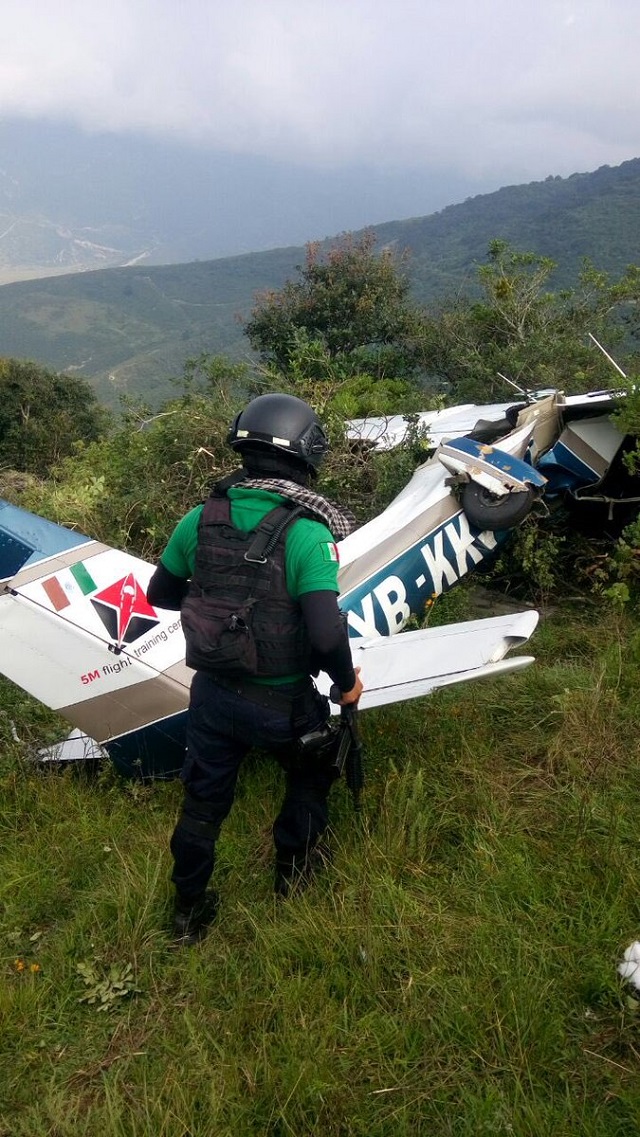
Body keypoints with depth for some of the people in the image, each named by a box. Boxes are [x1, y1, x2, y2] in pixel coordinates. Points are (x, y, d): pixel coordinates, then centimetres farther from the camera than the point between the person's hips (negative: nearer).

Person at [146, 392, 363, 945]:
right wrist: (347, 682, -8)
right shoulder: (308, 533, -23)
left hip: (212, 692, 4)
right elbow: (326, 633, -28)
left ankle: (188, 911, 42)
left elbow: (160, 593, 4)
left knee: (203, 801, 24)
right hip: (282, 702, -3)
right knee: (311, 775, 28)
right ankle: (293, 874, 47)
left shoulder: (201, 519, -9)